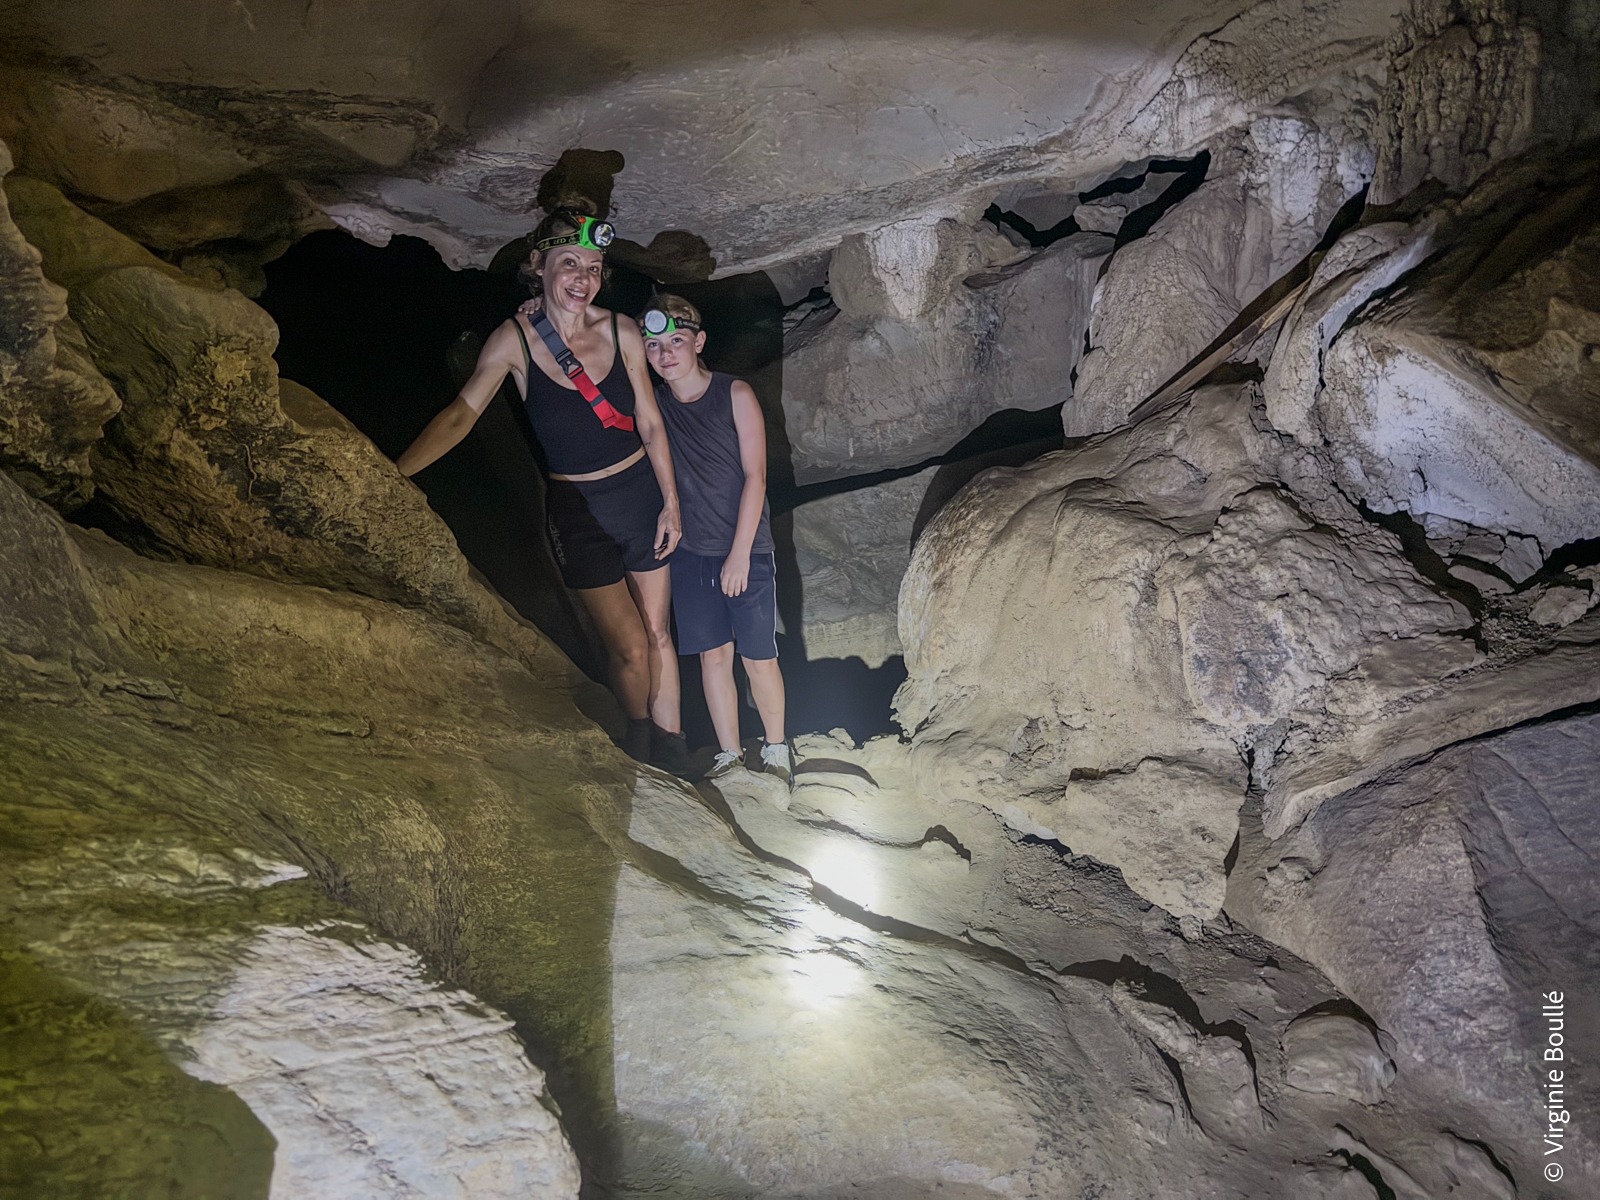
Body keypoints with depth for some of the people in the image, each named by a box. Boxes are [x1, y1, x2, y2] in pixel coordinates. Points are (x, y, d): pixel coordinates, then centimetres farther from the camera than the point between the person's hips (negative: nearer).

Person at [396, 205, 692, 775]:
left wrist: (671, 504, 1)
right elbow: (461, 413, -13)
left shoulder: (621, 331, -6)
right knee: (627, 645, -1)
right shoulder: (515, 339, -11)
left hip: (641, 492, 2)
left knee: (657, 632, 9)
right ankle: (640, 738, 27)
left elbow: (650, 424, 1)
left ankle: (671, 752, 25)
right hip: (576, 508, -2)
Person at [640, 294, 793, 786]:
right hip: (691, 553, 3)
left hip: (747, 551, -3)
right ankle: (728, 754, 22)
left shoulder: (735, 394, -7)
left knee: (759, 658, 3)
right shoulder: (650, 404, 1)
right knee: (712, 655, 8)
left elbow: (755, 476, -9)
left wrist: (739, 554, -13)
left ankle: (775, 749, 22)